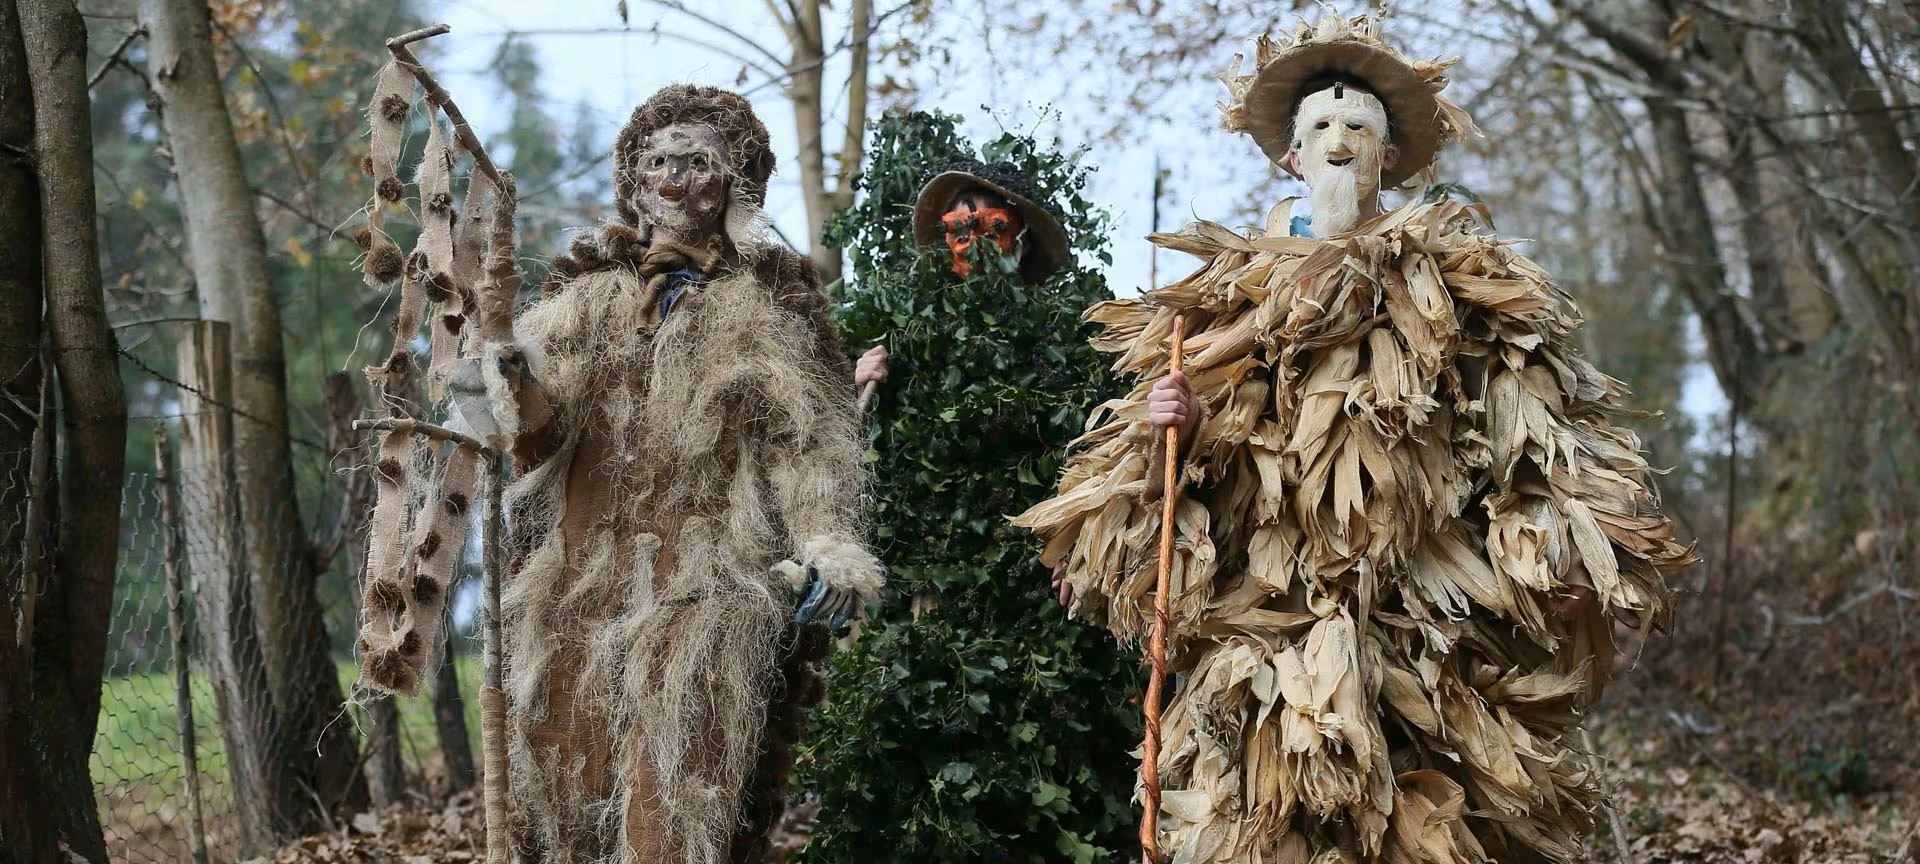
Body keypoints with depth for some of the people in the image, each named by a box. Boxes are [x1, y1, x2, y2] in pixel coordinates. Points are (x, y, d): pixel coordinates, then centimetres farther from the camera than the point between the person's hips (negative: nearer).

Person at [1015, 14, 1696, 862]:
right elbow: (1183, 448, 15)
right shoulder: (1230, 289, 16)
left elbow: (1539, 431, 5)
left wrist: (1566, 562, -6)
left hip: (1432, 619, -1)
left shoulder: (1460, 280, 11)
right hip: (1264, 625, 1)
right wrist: (1161, 429, -8)